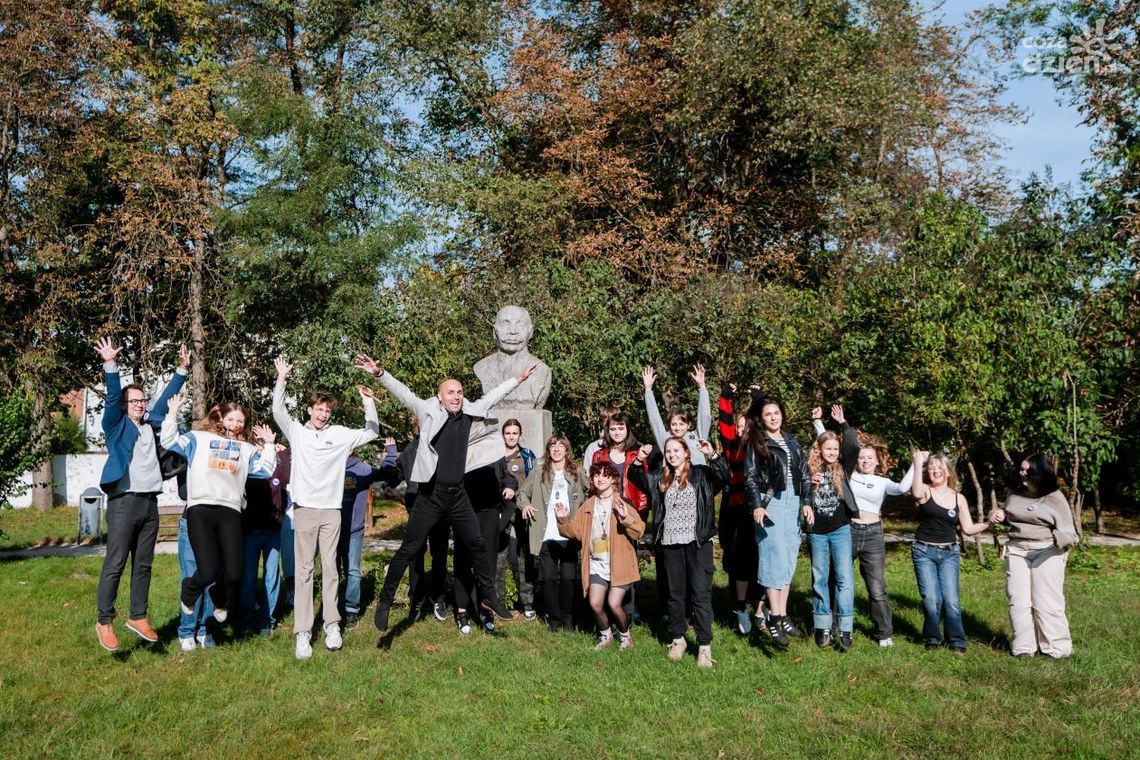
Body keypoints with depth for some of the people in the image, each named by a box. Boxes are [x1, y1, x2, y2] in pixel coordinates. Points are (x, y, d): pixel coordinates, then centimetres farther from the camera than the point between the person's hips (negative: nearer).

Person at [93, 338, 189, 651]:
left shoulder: (151, 423, 17)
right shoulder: (117, 425, 3)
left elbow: (165, 398, 23)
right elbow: (112, 396, -9)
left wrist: (182, 369, 21)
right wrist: (110, 365, -22)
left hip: (150, 502, 5)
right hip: (124, 501, -5)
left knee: (143, 565, 9)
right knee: (114, 564, -4)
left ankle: (138, 617, 17)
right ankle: (105, 622, 5)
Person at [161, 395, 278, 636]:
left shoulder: (247, 449, 23)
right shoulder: (199, 438, 18)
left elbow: (265, 470, 11)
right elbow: (169, 442, 7)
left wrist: (269, 445, 9)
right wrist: (172, 414, 4)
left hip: (230, 511, 2)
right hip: (200, 508, -2)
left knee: (233, 573, -10)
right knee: (209, 571, -16)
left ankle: (220, 600, 27)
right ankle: (188, 596, 21)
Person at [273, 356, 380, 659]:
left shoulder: (340, 434, 8)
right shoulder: (296, 431, 6)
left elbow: (372, 432, 10)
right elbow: (278, 411, -6)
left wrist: (368, 402, 0)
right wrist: (282, 378, -13)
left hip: (331, 511, 1)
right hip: (304, 509, -1)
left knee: (330, 568, 6)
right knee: (304, 569, -1)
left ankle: (332, 624, 14)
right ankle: (302, 632, 0)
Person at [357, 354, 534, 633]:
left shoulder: (470, 414, 4)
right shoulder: (429, 412, -6)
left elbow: (493, 395, 16)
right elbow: (402, 392, -12)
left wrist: (519, 378, 23)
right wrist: (379, 374, -24)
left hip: (457, 495, 4)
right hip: (431, 494, -4)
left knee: (478, 546, 11)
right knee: (408, 551, 0)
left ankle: (489, 598, 26)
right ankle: (385, 602, 13)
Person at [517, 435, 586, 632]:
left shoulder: (576, 474, 7)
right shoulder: (538, 474, 8)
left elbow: (584, 502, 9)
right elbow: (523, 492, 13)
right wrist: (525, 504, -6)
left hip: (569, 536, 0)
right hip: (546, 536, 1)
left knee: (568, 577, 0)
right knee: (549, 578, 3)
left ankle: (567, 618, 18)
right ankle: (554, 619, 16)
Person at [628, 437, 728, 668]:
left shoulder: (701, 474, -1)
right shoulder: (660, 477, 11)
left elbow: (724, 477, -14)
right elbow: (636, 478, 10)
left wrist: (712, 456, -27)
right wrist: (638, 461, -7)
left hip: (697, 542, -4)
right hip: (670, 544, 4)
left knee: (701, 594, -3)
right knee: (675, 593, 13)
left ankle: (705, 646, 3)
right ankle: (678, 639, 26)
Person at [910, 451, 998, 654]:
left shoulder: (959, 498, 7)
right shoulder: (925, 491, -3)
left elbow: (968, 529, 8)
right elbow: (916, 493, -30)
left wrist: (988, 523, -7)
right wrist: (918, 463, -26)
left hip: (949, 553, 2)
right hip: (924, 551, -2)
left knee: (951, 600, -7)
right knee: (931, 600, -6)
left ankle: (957, 641, 9)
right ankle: (932, 639, 14)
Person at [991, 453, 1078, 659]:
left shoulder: (1054, 497, -8)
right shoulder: (1014, 493, 6)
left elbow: (1068, 530, -9)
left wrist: (1061, 538, -31)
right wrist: (1001, 515, 5)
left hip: (1047, 551, -4)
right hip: (1016, 550, 5)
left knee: (1047, 602, -4)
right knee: (1019, 601, 4)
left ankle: (1056, 647, 9)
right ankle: (1024, 647, 12)